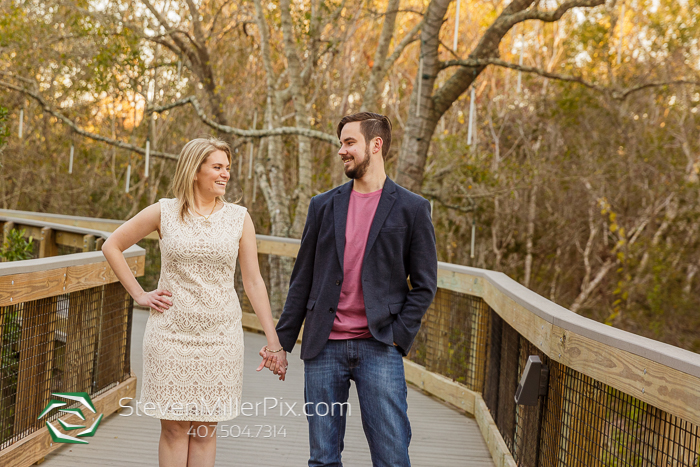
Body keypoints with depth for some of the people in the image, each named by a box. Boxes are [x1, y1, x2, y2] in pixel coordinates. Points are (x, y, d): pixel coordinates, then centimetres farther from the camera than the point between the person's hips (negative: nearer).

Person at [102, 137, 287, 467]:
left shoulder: (239, 218, 3)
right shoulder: (164, 212, 0)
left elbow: (253, 282, 4)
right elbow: (112, 246, 10)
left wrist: (273, 340, 1)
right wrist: (139, 295, 3)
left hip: (220, 337, 1)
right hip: (171, 332, -1)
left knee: (205, 430, 6)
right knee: (174, 427, 4)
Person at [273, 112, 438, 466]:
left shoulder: (411, 209, 2)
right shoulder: (323, 206, 10)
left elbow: (424, 284, 2)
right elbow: (302, 279, 12)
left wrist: (397, 337, -8)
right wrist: (282, 340, 8)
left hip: (378, 349, -3)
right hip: (324, 347, 3)